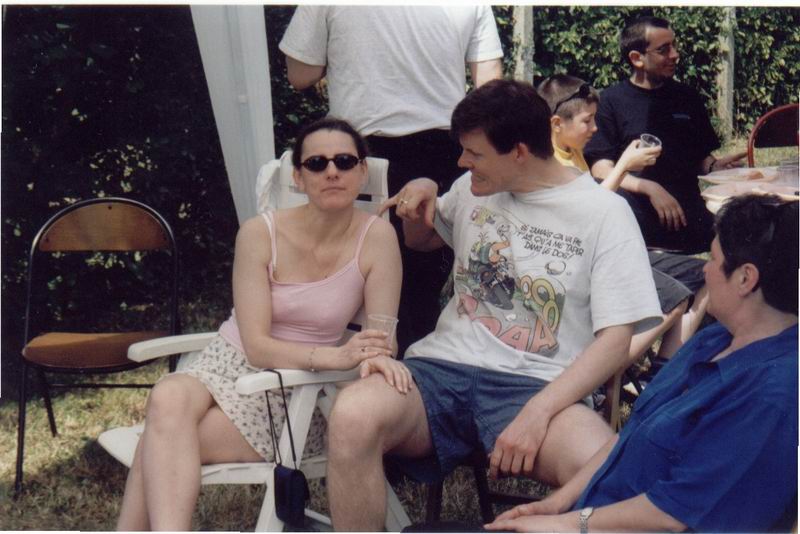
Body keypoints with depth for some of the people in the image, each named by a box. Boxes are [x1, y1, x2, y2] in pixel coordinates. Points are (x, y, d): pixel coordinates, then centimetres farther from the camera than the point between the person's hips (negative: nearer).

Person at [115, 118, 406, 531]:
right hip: (228, 365, 2)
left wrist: (376, 357, -35)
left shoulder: (376, 237, -9)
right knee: (169, 399, -36)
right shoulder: (260, 233, -8)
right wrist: (333, 356, -29)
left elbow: (380, 341, -9)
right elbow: (256, 345, -12)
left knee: (162, 443, -29)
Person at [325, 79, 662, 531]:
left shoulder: (605, 213, 2)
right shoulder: (474, 190, 17)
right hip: (443, 367, 4)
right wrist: (423, 194, 13)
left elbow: (615, 340, -5)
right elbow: (422, 240, 38)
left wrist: (538, 412, -20)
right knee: (353, 416, -32)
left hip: (537, 385, -3)